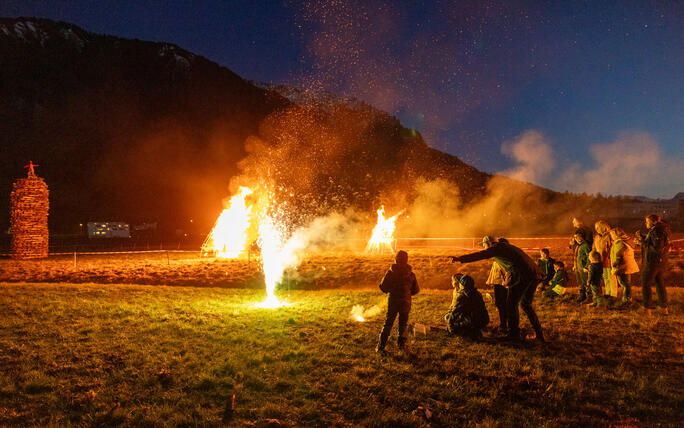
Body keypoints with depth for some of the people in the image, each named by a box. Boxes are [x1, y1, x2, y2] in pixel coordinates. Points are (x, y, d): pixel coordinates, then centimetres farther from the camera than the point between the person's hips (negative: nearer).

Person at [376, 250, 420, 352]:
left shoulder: (390, 272, -9)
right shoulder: (411, 274, -5)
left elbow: (383, 287, -7)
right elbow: (416, 290, 2)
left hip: (393, 302, 0)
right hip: (406, 302, 1)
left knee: (388, 323, 8)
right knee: (403, 323, 17)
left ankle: (381, 345, 5)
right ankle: (401, 343, 17)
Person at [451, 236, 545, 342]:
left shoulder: (496, 247, 2)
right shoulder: (508, 246, 28)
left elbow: (479, 255, -7)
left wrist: (460, 259, -8)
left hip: (523, 276, -9)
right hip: (535, 274, 9)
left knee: (511, 303, 1)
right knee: (526, 304, 19)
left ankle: (514, 334, 2)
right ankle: (539, 334, 20)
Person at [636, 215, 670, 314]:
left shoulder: (655, 231, -21)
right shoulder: (664, 229, 9)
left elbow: (657, 248, -26)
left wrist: (643, 241, -20)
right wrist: (644, 238, 13)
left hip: (652, 262, -9)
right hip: (662, 262, 9)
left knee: (645, 284, 1)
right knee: (659, 283, 20)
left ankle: (647, 309, 1)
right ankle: (664, 308, 28)